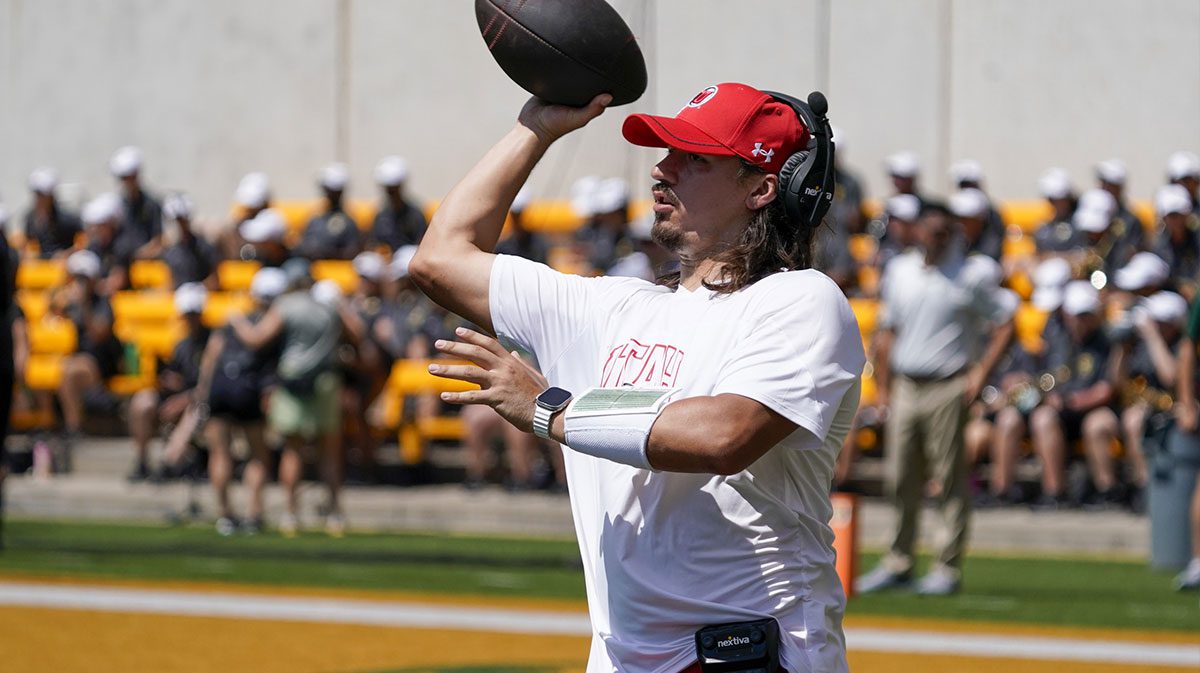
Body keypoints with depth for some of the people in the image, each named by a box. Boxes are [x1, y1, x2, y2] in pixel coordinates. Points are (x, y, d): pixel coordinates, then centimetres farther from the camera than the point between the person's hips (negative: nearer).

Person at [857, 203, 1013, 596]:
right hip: (904, 386, 5)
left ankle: (949, 567, 1)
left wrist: (981, 373, -10)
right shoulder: (898, 272, 12)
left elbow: (1005, 323, -2)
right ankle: (899, 563, 16)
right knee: (901, 479, 7)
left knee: (951, 479, -4)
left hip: (948, 388, -5)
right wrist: (883, 388, 12)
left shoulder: (971, 275, -2)